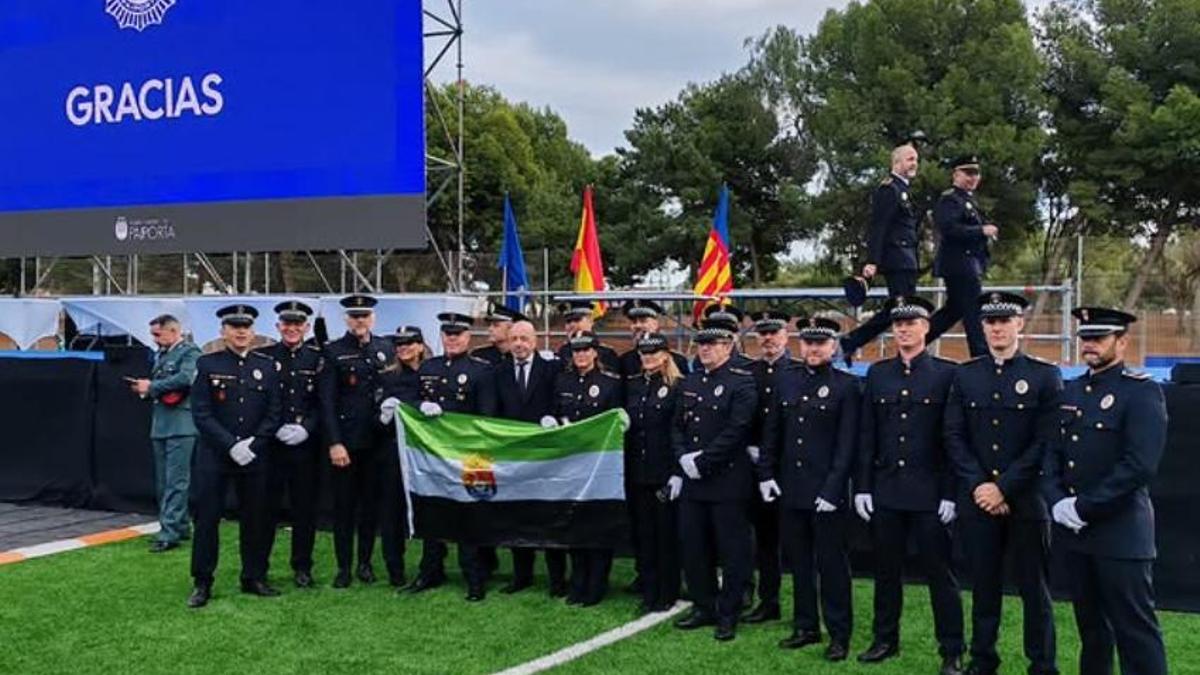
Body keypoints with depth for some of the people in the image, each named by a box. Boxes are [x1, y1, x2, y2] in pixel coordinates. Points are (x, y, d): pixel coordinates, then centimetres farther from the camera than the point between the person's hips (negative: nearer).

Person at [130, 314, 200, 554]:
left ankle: (169, 532, -8)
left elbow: (185, 378, -23)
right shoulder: (161, 354, 18)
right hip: (160, 424, 9)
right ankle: (178, 526, 23)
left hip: (181, 425, -9)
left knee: (176, 481, -8)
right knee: (163, 482, 14)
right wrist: (144, 388, 0)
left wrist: (152, 387, -14)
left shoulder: (190, 352, -7)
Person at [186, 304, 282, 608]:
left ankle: (254, 577, 20)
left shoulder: (266, 365, 6)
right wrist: (231, 445, -14)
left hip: (255, 456, 2)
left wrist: (254, 444, -10)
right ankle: (202, 583, 10)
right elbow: (201, 413, -6)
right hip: (214, 456, -2)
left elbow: (274, 412, 3)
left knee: (255, 517, 8)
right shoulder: (207, 364, 0)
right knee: (207, 517, 0)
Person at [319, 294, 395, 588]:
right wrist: (334, 443, -12)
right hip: (345, 440, -3)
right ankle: (344, 566, 13)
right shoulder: (333, 352, -3)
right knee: (344, 504, 4)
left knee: (371, 502, 10)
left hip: (376, 440, 3)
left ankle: (365, 562, 21)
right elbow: (327, 401, -6)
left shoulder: (385, 348, 7)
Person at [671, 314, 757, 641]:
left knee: (732, 552, 2)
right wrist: (683, 458, -4)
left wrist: (702, 461, -16)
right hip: (691, 481, 7)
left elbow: (736, 431, -16)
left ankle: (728, 615, 12)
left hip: (728, 481, -7)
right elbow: (677, 426, 13)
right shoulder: (690, 382, 13)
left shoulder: (742, 382, -8)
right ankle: (703, 607, 26)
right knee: (693, 548, 12)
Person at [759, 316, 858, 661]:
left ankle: (839, 635, 12)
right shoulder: (786, 380, 8)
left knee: (831, 564, 3)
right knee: (798, 562, 13)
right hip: (790, 488, 5)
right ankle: (805, 626, 25)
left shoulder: (847, 385, -6)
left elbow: (847, 443, -10)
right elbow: (771, 432, 12)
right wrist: (766, 474, 5)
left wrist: (832, 488, -15)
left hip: (827, 491, -5)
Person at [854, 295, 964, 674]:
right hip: (886, 490, 4)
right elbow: (866, 435, 8)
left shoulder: (946, 373, -3)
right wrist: (862, 487, 3)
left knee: (940, 572, 2)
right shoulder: (877, 373, 8)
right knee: (886, 569, 12)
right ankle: (885, 639, 25)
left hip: (929, 492, -4)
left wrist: (951, 492, -9)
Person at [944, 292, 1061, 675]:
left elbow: (1045, 442, -7)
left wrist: (1004, 488, -12)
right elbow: (954, 437, 4)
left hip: (1026, 500, -2)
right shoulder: (964, 376, 8)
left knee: (1034, 589, 4)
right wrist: (978, 485, -8)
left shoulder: (1045, 376, -1)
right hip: (976, 499, 3)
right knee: (984, 584, 11)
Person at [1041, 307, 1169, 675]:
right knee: (1090, 621, 17)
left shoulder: (1142, 392, -9)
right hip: (1074, 532, 7)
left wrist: (1083, 507, -18)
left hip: (1120, 533, -7)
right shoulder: (1070, 391, 13)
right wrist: (1057, 502, -6)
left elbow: (1139, 466, -19)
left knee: (1134, 629, -3)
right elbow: (1051, 452, 11)